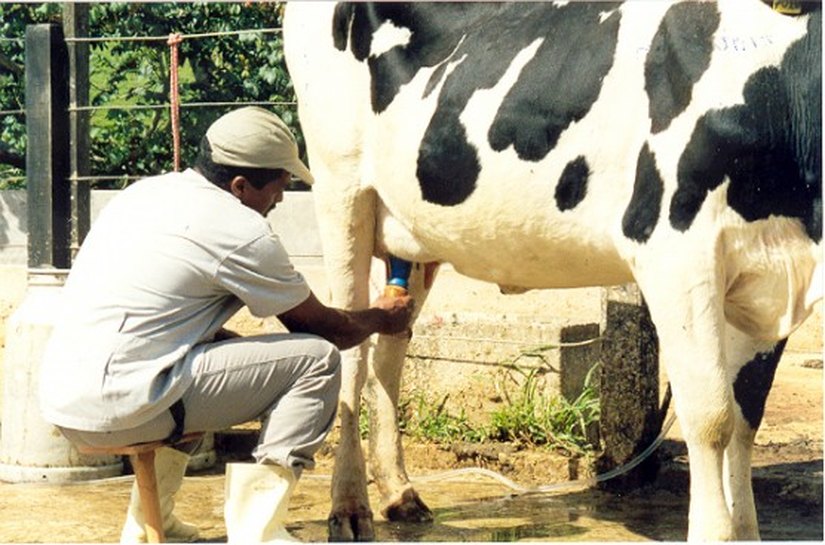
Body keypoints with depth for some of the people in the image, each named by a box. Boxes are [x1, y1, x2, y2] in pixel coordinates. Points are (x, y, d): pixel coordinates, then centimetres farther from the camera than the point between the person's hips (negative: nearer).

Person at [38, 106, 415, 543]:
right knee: (316, 359, -4)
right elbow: (329, 329, 7)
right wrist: (380, 318, 28)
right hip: (117, 405, -9)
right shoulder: (240, 232, -6)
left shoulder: (144, 193, 18)